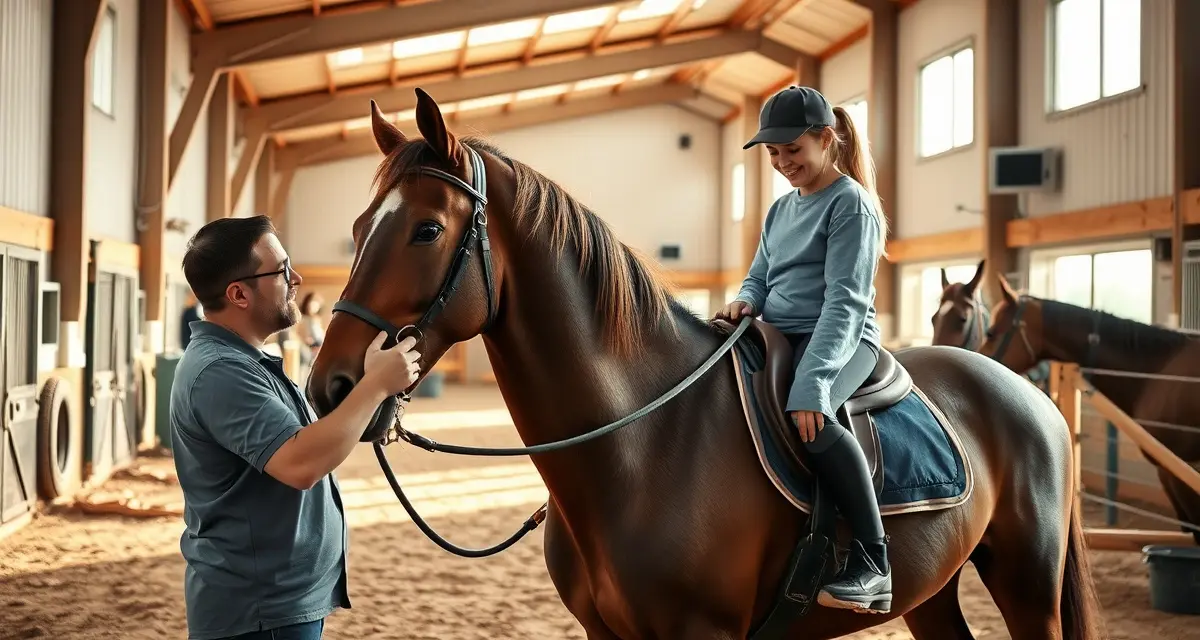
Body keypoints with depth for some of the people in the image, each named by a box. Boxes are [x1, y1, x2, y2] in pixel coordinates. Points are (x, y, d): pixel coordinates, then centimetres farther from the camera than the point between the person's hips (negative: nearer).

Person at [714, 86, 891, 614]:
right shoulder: (781, 209, 17)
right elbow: (761, 275, 22)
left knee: (807, 412, -40)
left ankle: (872, 565, -33)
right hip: (777, 338, 9)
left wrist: (811, 382, -30)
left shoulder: (851, 204, -8)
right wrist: (745, 300, -6)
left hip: (840, 339, -9)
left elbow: (845, 301, -18)